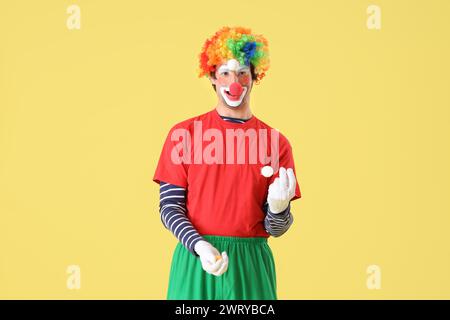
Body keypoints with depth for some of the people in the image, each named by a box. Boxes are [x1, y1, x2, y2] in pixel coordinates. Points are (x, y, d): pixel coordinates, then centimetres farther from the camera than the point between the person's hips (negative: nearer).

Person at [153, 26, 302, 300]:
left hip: (251, 265, 1)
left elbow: (275, 230, 4)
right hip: (196, 261, -1)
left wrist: (278, 208, -17)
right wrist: (200, 246, -16)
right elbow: (170, 206, -1)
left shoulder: (277, 143, 2)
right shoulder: (184, 134, 1)